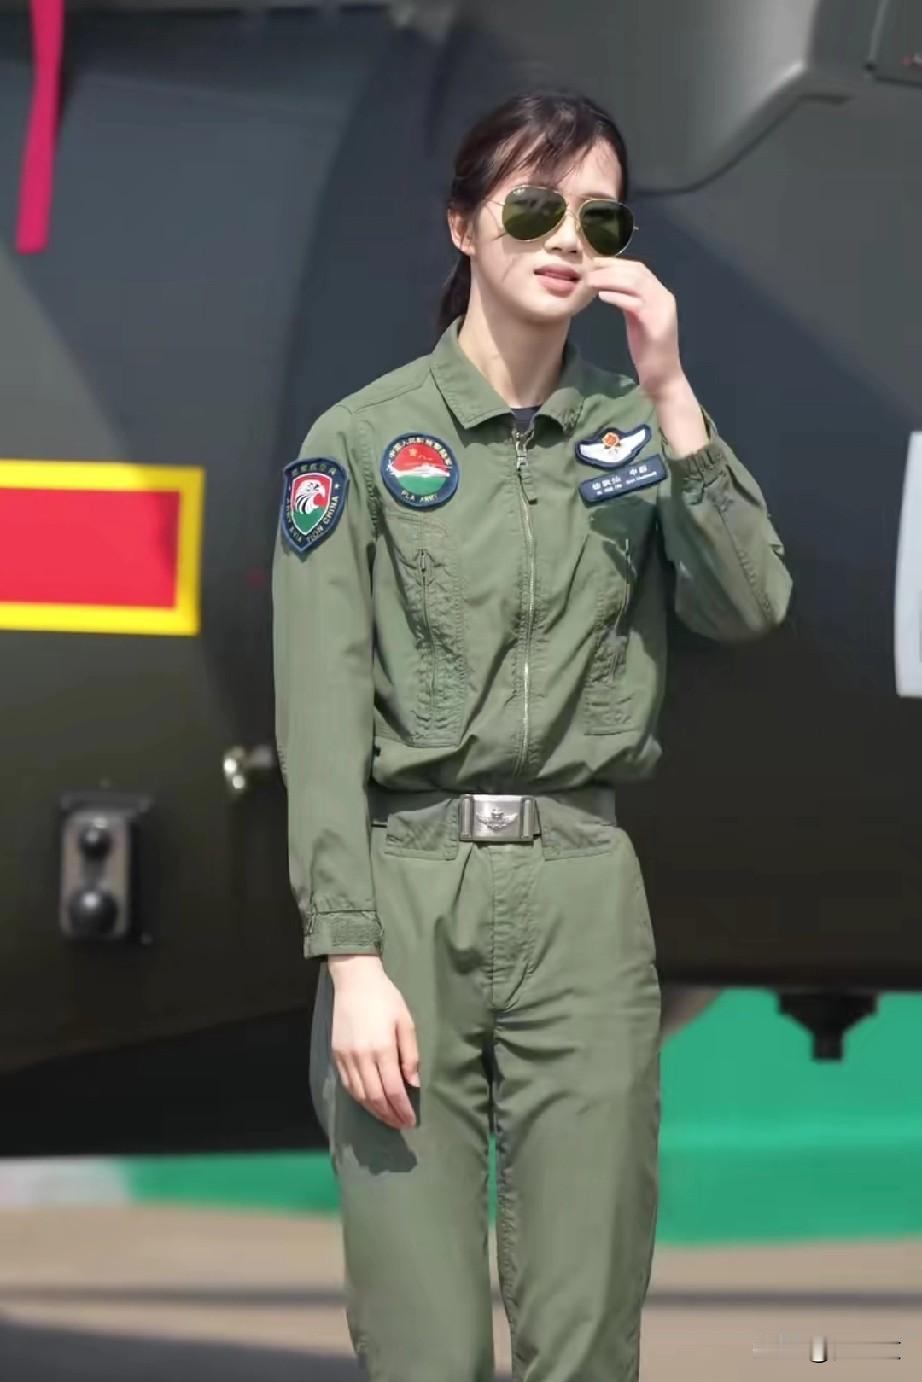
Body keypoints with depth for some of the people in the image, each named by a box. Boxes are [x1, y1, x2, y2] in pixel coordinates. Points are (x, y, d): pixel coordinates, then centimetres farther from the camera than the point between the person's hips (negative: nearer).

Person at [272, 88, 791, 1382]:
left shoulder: (641, 429, 12)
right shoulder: (363, 441, 1)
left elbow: (751, 607, -3)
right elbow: (321, 712, -4)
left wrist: (671, 397, -9)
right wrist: (353, 961, -12)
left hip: (584, 897, 3)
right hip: (406, 888, -3)